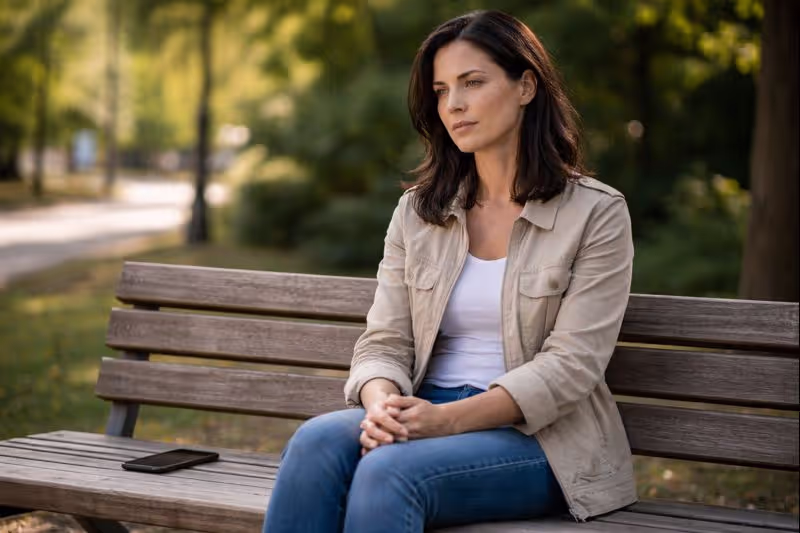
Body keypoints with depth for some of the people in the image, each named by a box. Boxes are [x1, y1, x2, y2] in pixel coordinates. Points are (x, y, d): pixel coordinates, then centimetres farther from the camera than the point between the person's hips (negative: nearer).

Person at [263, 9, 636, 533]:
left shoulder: (595, 213, -2)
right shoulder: (418, 211, 11)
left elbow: (570, 364, -10)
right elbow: (384, 342, 6)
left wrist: (449, 417, -22)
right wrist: (382, 406, -18)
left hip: (540, 438, -4)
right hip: (427, 420, 4)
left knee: (389, 470, -33)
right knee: (316, 443, -29)